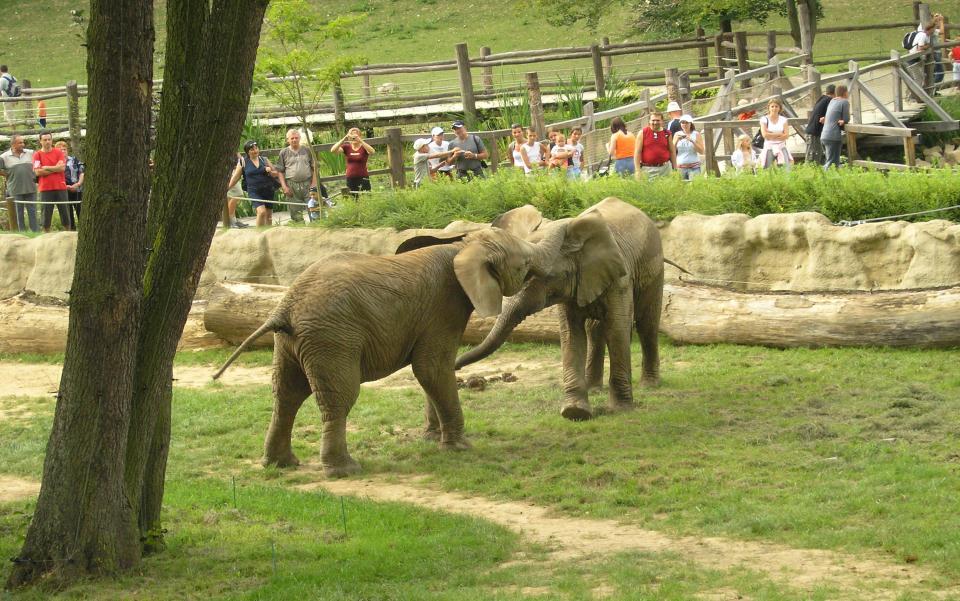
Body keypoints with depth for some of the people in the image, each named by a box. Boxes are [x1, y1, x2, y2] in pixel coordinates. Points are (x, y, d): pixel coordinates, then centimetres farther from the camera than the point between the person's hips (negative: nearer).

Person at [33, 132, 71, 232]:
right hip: (45, 189, -1)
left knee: (65, 213, 4)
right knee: (46, 214, -1)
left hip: (60, 187, 1)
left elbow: (62, 167, -6)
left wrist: (47, 168, -7)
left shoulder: (58, 152, 6)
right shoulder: (37, 155, 2)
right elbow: (38, 172, -9)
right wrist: (56, 168, -6)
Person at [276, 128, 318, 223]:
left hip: (307, 183, 0)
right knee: (296, 214, 1)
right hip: (292, 186, 0)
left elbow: (314, 169, 9)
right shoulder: (284, 153, 7)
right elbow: (280, 172, 7)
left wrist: (313, 185, -1)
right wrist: (284, 187, -4)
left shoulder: (307, 151, 8)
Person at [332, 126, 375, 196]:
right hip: (350, 179, 3)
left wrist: (360, 140, -32)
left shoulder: (363, 147, -2)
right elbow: (333, 150, -8)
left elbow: (372, 151, -24)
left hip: (363, 178, -3)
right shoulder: (347, 148, 6)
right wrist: (343, 140, -20)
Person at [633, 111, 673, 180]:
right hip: (648, 169, -2)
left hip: (665, 168, 2)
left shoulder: (667, 134, 7)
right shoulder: (643, 133, 1)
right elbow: (637, 152, -1)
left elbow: (672, 152, 14)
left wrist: (675, 169, 11)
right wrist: (638, 171, -8)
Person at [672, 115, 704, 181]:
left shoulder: (696, 134, 4)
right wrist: (677, 140, -9)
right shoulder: (677, 134, 9)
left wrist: (692, 141, -14)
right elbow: (673, 151, 6)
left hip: (694, 166, -2)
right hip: (680, 167, 2)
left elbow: (701, 151, -3)